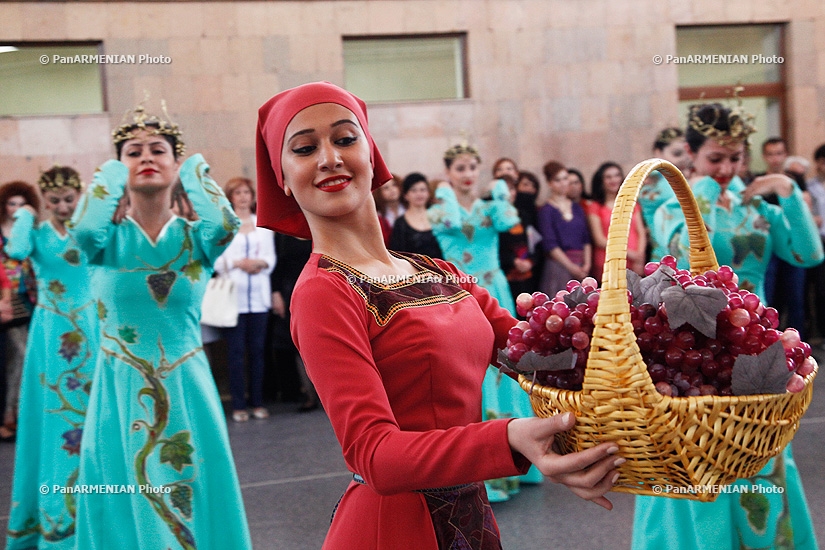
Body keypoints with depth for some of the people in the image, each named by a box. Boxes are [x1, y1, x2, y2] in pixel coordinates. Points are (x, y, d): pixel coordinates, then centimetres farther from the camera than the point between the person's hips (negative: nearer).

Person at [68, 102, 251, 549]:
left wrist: (192, 171, -8)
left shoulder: (193, 236, 0)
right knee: (127, 510, 7)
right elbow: (84, 230, -26)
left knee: (192, 501, 7)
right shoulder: (110, 237, -2)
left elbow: (224, 226, -24)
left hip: (187, 389, 0)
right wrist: (113, 175, -9)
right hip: (121, 393, 0)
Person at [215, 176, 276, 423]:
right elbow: (216, 259, -1)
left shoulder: (263, 224, 16)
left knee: (257, 350, 3)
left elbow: (271, 257, 11)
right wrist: (237, 263, -15)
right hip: (234, 294, -3)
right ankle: (238, 405, 1)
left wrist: (259, 263, -9)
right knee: (236, 351, -3)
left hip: (259, 294, 3)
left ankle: (258, 402, 9)